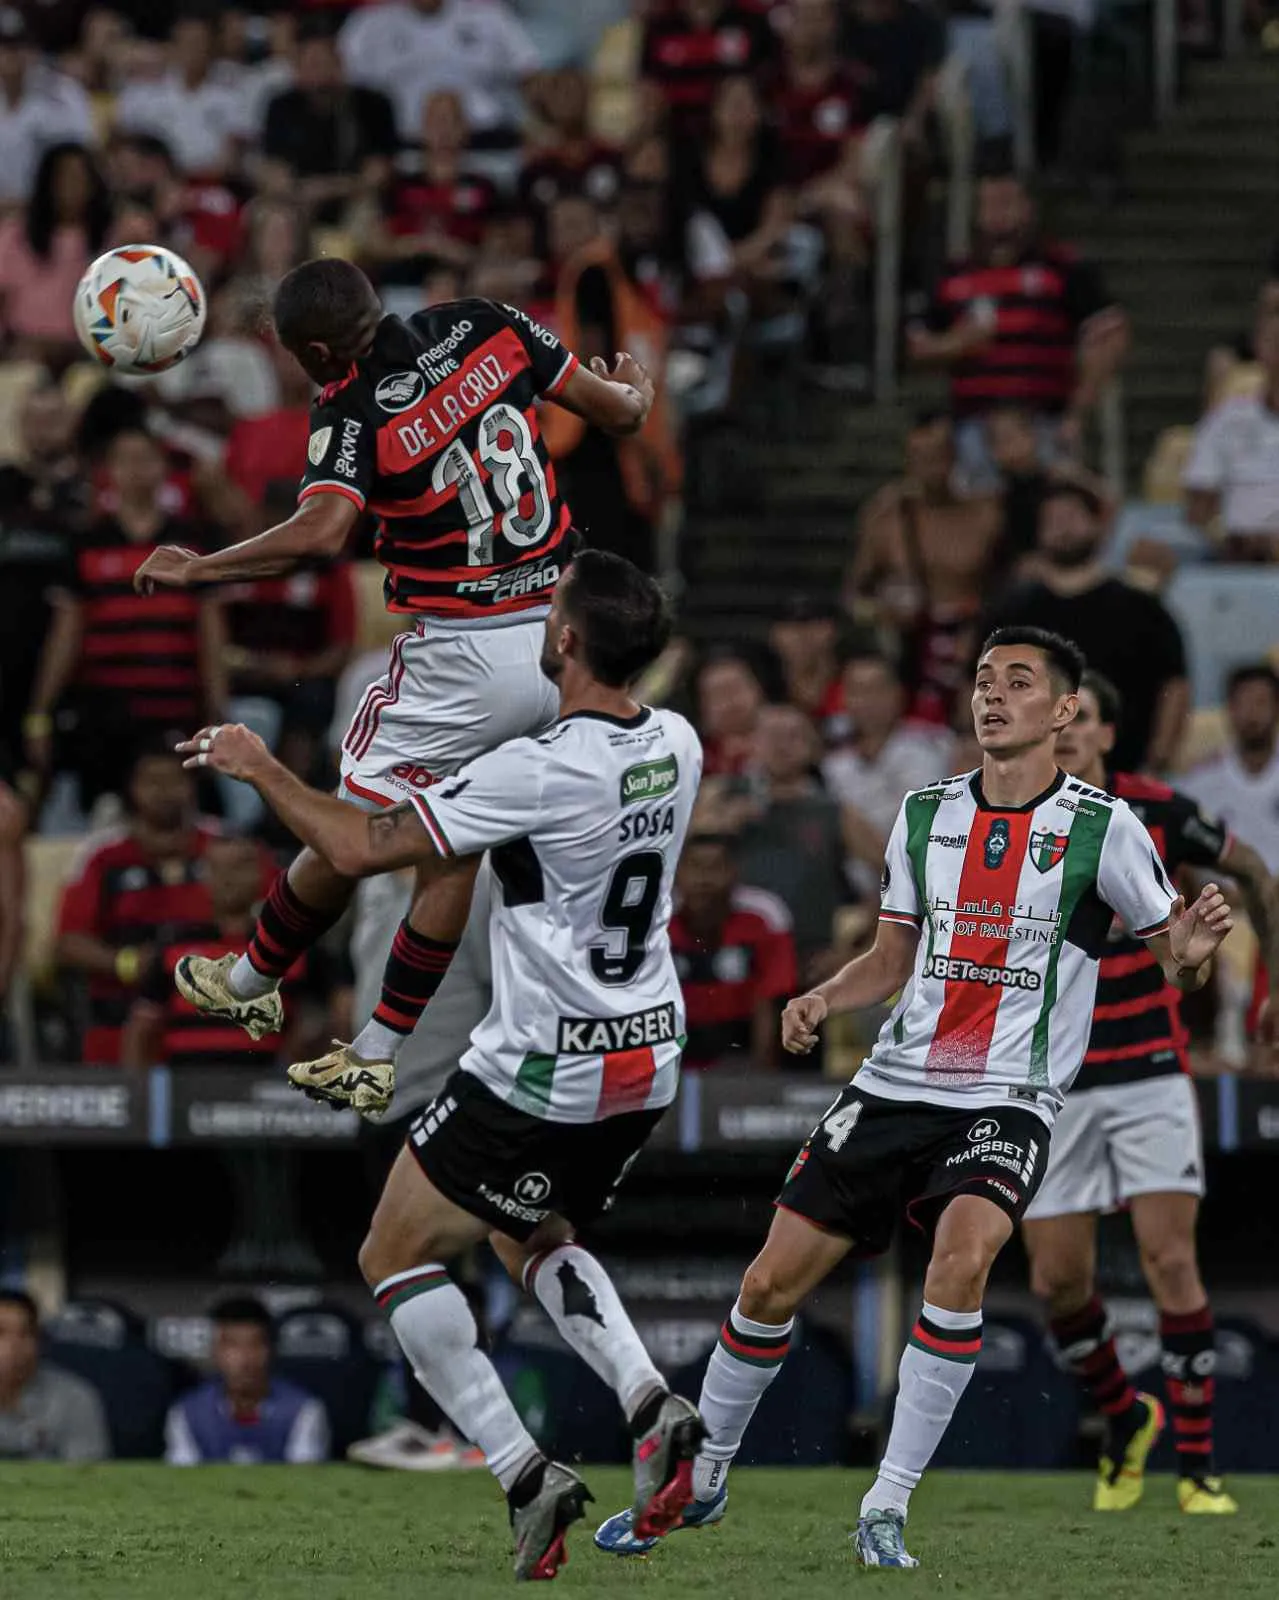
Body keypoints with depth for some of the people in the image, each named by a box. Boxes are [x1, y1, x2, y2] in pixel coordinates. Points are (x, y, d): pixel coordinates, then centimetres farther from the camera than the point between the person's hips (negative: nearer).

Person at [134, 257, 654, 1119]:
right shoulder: (489, 328, 0)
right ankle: (380, 1056, 20)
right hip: (555, 637, 6)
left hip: (461, 658, -6)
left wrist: (196, 569, -20)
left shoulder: (352, 410, -15)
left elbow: (324, 530, -31)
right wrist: (639, 388, 29)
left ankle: (251, 982, 34)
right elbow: (619, 411, 5)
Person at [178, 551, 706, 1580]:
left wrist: (258, 768, -3)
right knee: (534, 1239, 30)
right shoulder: (675, 747, -1)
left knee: (396, 1257, 7)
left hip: (545, 1066, -8)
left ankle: (527, 1477, -3)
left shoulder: (541, 773, -24)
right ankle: (652, 1407, 6)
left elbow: (359, 848, -17)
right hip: (648, 1054, 8)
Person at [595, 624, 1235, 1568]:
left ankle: (887, 1509, -21)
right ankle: (700, 1479, 25)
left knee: (962, 1256, -31)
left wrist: (1193, 951, -21)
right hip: (894, 1088, 4)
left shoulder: (1103, 827, -4)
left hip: (1009, 1101, -4)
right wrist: (821, 1001, -1)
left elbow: (1174, 964, 3)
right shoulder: (925, 815, 8)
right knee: (774, 1281, 1)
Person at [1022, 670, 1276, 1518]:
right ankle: (1125, 1420, 27)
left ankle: (1198, 1465, -2)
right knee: (1058, 1280, 0)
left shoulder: (1155, 810, -5)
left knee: (1171, 1261, -10)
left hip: (1150, 1072, -1)